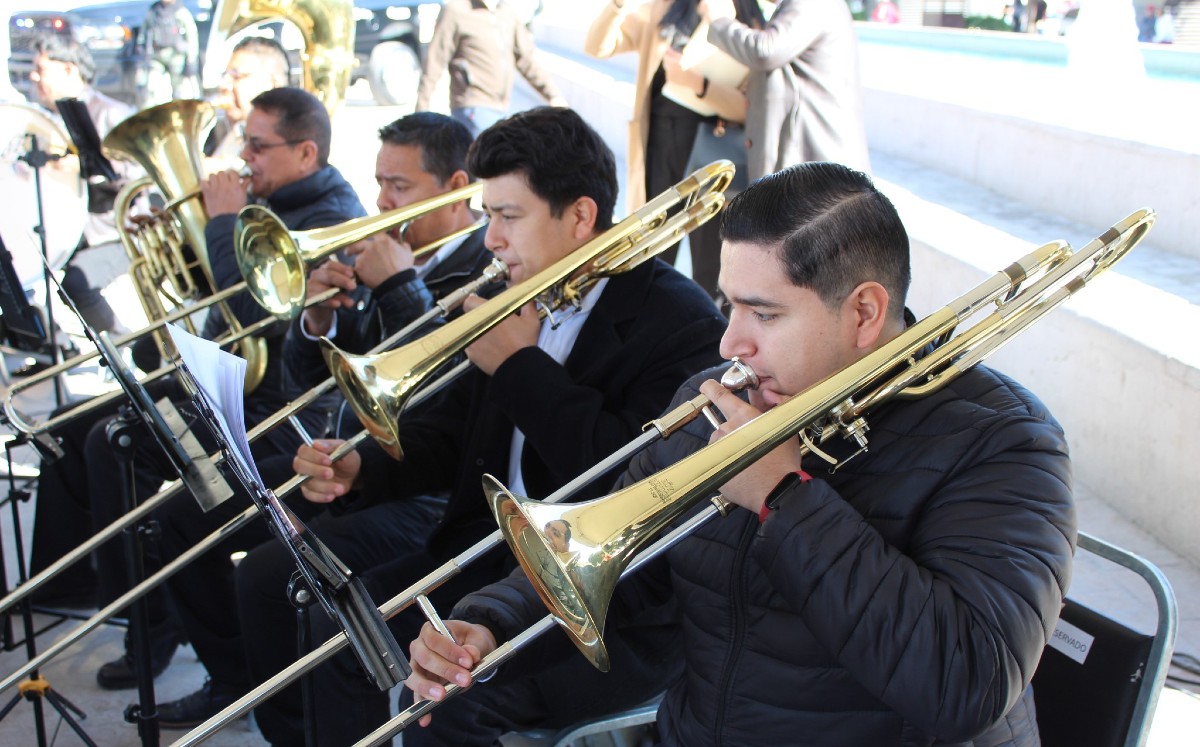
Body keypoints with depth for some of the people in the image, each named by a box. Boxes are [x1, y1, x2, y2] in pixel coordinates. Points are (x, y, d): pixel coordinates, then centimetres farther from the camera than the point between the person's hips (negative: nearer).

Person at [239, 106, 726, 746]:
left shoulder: (679, 323, -14)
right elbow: (449, 429, 14)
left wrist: (520, 365, -18)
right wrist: (360, 470, -6)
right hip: (488, 531, 8)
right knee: (270, 575, 5)